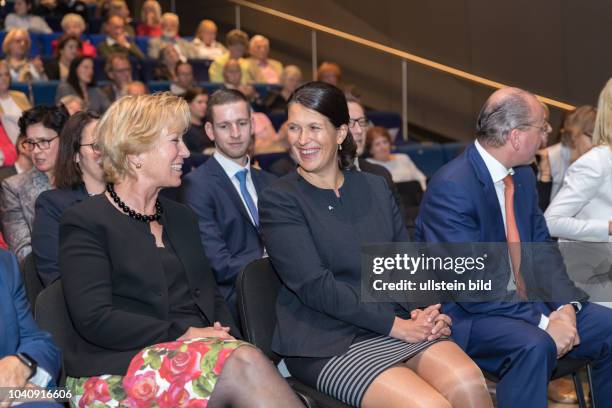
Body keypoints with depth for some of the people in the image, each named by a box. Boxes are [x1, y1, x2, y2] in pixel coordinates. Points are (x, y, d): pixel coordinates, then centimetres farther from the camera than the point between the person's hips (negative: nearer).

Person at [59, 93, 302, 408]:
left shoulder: (181, 217, 22)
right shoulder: (84, 222, 0)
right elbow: (94, 319, -11)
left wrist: (230, 342, -2)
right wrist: (184, 334, -15)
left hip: (199, 354, 6)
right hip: (120, 372, -6)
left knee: (245, 362, -31)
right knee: (244, 364, -33)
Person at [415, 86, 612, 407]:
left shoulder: (523, 176, 7)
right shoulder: (451, 187, -21)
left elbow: (542, 250, 9)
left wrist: (565, 306, -10)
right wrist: (543, 321, -25)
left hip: (522, 300, 8)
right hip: (465, 314, -8)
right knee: (533, 345, -33)